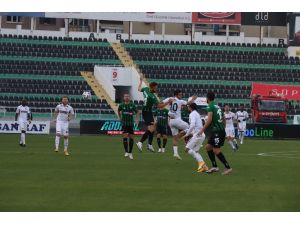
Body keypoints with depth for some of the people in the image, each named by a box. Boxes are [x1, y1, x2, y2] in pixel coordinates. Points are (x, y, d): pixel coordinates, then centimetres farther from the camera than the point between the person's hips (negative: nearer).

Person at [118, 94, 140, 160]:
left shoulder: (132, 105, -1)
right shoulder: (121, 105, 0)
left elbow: (137, 112, 9)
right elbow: (118, 111, 21)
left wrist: (137, 120, -3)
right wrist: (120, 118, 18)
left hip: (131, 123, 1)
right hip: (124, 124, -1)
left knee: (131, 138, 2)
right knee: (125, 137, -14)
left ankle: (130, 153, 11)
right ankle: (126, 152, -9)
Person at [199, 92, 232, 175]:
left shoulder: (210, 106, -9)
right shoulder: (217, 106, 18)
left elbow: (209, 119, -19)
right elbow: (224, 119, 23)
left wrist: (203, 129, -15)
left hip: (217, 131, -9)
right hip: (221, 129, 9)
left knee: (216, 150, -10)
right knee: (208, 147, 13)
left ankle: (228, 167, -10)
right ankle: (214, 167, 11)